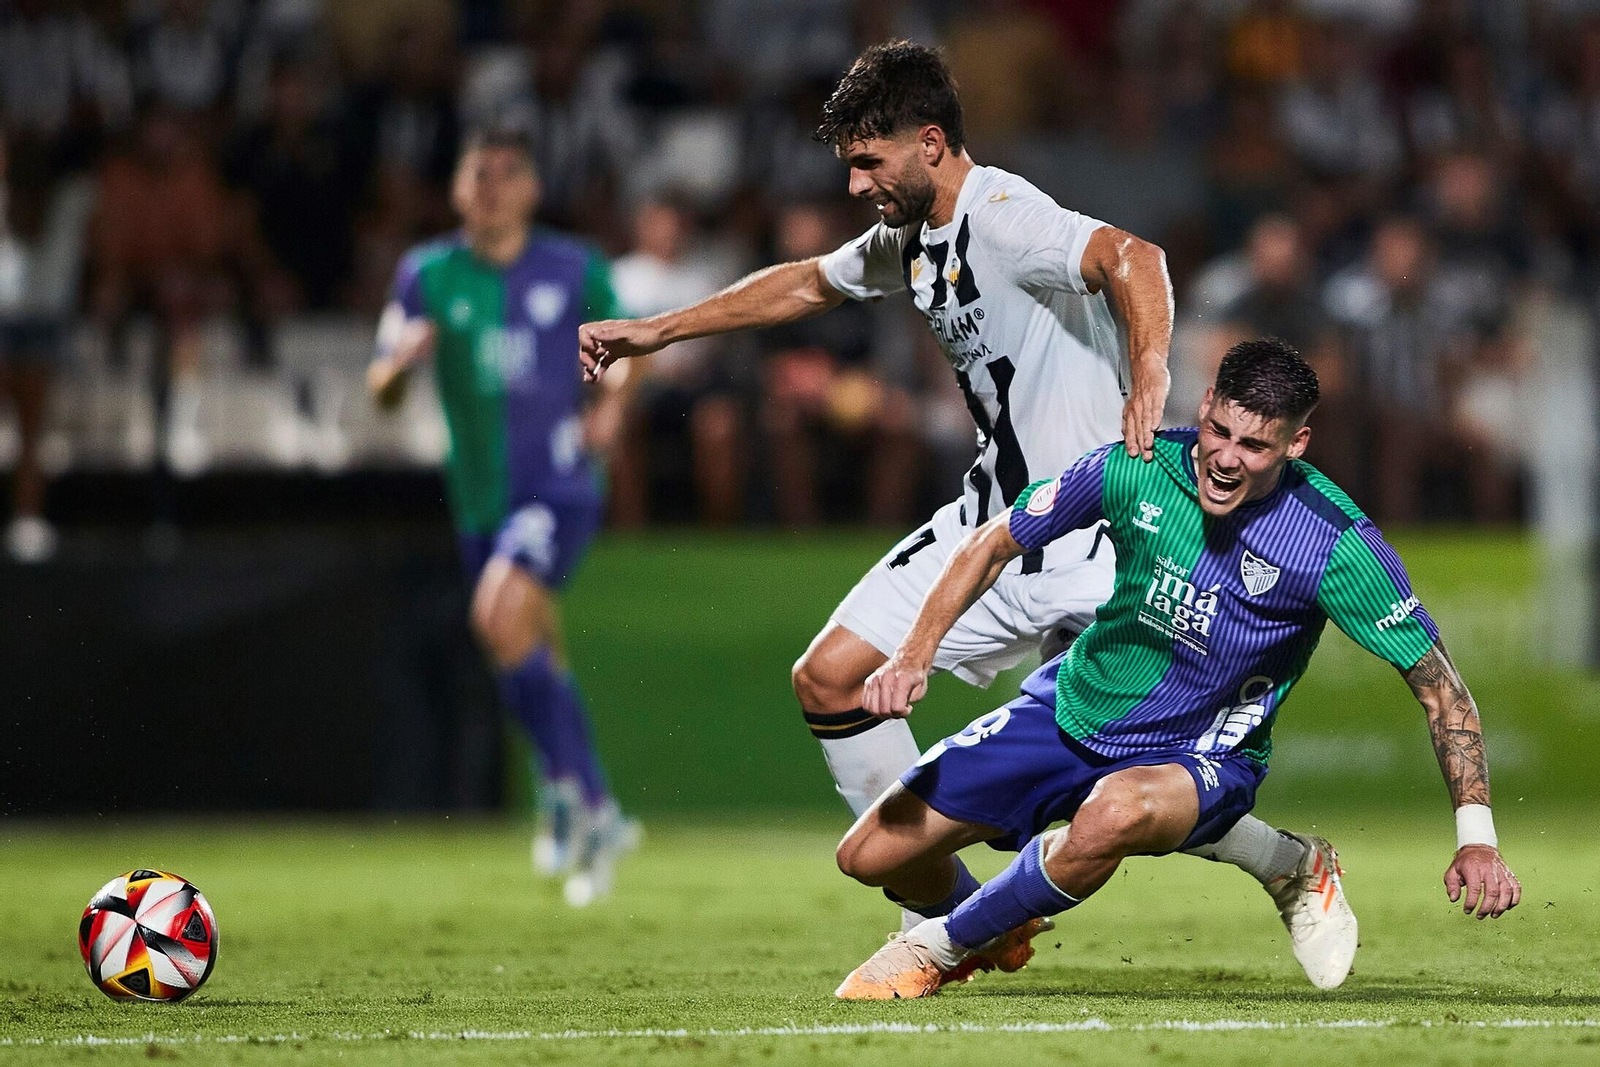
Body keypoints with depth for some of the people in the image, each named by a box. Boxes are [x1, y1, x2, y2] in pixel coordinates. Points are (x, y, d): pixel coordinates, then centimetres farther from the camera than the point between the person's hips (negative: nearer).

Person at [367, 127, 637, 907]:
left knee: (501, 612, -27)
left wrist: (610, 409, -2)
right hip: (481, 496, 4)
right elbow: (380, 389, 2)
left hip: (559, 484, -4)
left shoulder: (576, 271, 0)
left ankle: (571, 791, -16)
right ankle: (596, 816, 30)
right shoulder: (428, 275, 2)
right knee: (538, 663, 12)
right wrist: (402, 361, -21)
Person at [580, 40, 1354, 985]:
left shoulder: (1004, 217, -21)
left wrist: (1149, 377, -54)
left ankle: (1298, 872, 17)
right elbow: (808, 283, 27)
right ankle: (950, 917, 10)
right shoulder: (912, 240, 8)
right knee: (831, 677, 2)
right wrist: (657, 331, 30)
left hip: (1101, 535, -9)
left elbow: (1131, 258, -38)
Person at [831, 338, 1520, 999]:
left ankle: (940, 946, -13)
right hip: (1072, 707, 4)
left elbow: (1436, 682, -15)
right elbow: (993, 543, -1)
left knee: (1116, 814, -41)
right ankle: (998, 931, 37)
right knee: (869, 855, 1)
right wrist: (914, 655, -13)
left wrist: (1476, 838, -21)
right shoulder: (1136, 470, -17)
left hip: (1206, 756, -3)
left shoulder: (1337, 544, -24)